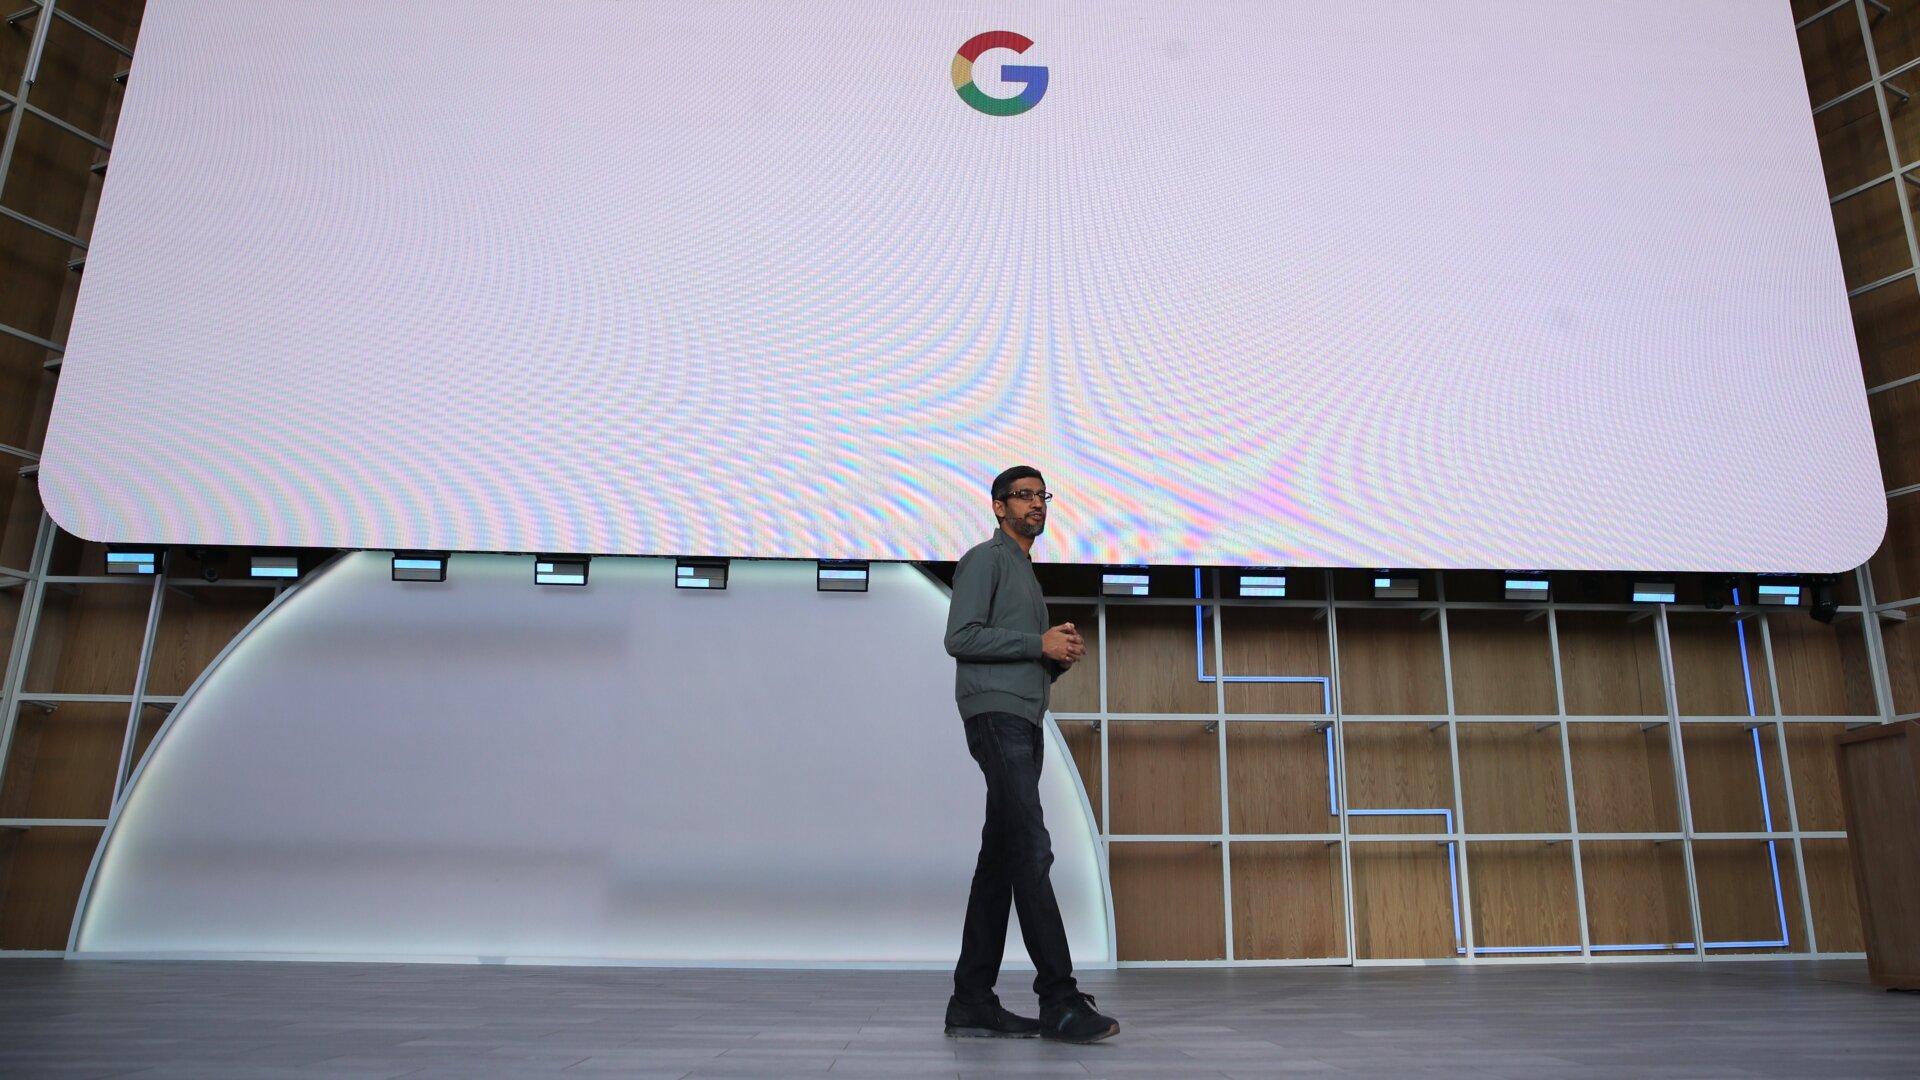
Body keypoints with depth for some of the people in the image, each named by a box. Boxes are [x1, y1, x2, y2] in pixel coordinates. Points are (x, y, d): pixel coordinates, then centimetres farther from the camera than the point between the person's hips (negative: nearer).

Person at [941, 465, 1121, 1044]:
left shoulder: (1027, 572, 29)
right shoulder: (985, 559, 2)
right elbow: (960, 638, -11)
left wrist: (1061, 656, 7)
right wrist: (1039, 643, -12)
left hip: (1024, 721, 9)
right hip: (996, 714, -9)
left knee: (1001, 858, 4)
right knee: (1031, 849, -15)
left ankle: (973, 1002, 6)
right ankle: (1060, 999, -16)